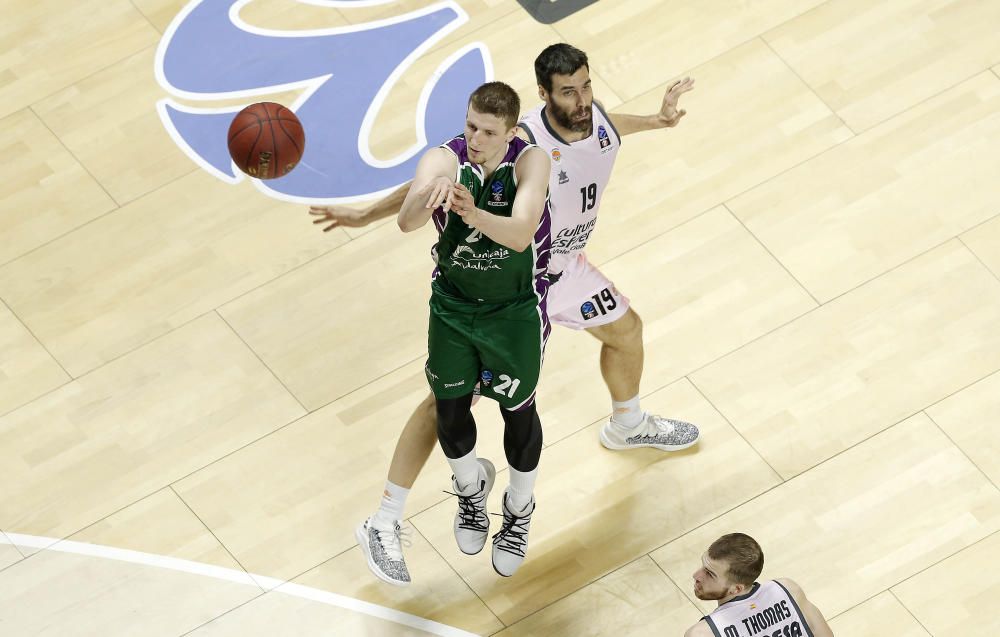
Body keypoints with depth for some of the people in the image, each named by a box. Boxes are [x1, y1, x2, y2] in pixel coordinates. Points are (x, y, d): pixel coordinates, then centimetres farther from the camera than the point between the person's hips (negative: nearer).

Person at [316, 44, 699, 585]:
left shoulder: (598, 119, -15)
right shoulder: (521, 145, -36)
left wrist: (658, 120, 16)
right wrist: (366, 215, -36)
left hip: (564, 270, 7)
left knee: (626, 332, 26)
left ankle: (628, 426, 59)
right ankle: (383, 524, 3)